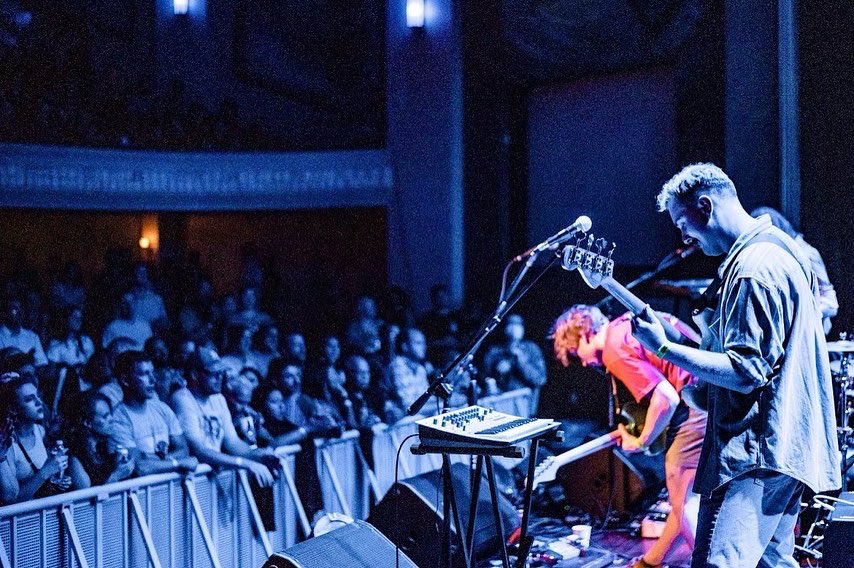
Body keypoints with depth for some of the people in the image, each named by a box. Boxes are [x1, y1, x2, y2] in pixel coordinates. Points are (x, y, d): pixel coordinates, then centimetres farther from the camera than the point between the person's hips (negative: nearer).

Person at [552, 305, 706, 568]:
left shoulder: (615, 348, -12)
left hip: (700, 406, -10)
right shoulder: (628, 321, 16)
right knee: (683, 494, 20)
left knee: (683, 500, -1)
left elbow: (667, 399, -21)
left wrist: (640, 442, -4)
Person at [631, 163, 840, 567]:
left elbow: (745, 373, -23)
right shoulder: (782, 249, 15)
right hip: (789, 443, 11)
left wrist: (663, 348, -22)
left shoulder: (753, 268, -18)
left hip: (756, 452, -11)